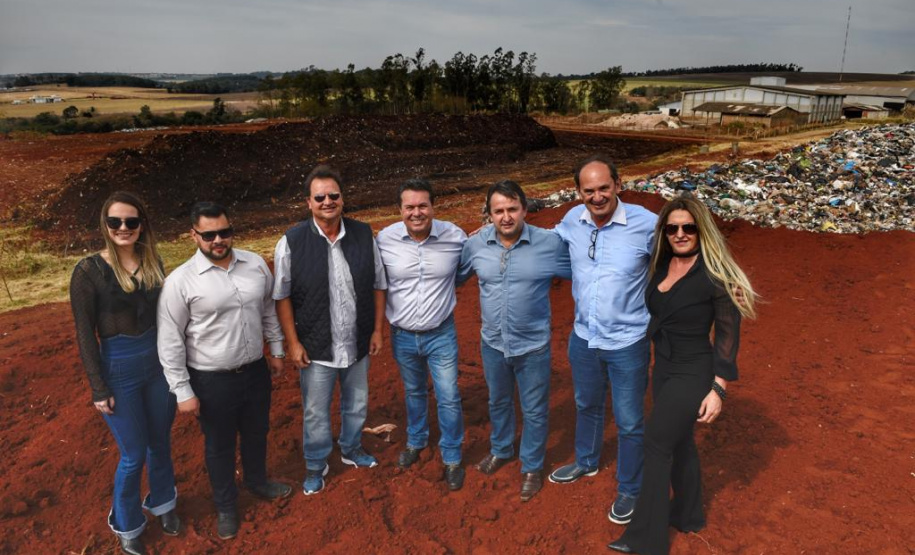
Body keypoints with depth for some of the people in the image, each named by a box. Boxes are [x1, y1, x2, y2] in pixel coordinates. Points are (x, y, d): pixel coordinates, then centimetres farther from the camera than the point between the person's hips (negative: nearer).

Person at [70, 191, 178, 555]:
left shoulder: (152, 262, -1)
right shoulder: (89, 271, -13)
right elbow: (85, 334, -10)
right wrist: (99, 389, -10)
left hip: (159, 362, 4)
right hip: (119, 369, -4)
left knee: (160, 443, 19)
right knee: (134, 454, 8)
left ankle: (162, 503, 45)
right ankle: (126, 525, 34)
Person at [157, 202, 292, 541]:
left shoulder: (256, 264, -5)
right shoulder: (180, 281, -17)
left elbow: (269, 309, 10)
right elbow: (170, 341, -12)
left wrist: (276, 349, 13)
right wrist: (182, 391, -11)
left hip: (256, 370, 4)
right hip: (211, 380, -4)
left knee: (256, 433, 24)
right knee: (219, 446, 17)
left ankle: (257, 481, 53)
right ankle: (225, 507, 41)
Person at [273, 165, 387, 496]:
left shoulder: (364, 235, -6)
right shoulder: (292, 242, -13)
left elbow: (378, 285, 3)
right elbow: (282, 297, -8)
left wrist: (377, 330, 3)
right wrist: (293, 343, -9)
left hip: (358, 344, 3)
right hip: (316, 347, -2)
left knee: (357, 404, 22)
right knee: (316, 412, 13)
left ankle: (352, 450, 48)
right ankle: (316, 465, 37)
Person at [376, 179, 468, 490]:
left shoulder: (454, 236, -13)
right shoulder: (385, 239, -12)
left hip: (441, 334, -1)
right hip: (402, 335, 2)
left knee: (449, 399, 5)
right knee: (414, 392, 23)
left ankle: (452, 459, 27)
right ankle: (416, 441, 48)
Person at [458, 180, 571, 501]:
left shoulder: (550, 243, -16)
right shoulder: (475, 245, -7)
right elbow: (454, 276, 8)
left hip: (533, 346, -3)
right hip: (492, 343, 3)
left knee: (534, 410, 14)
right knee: (498, 402, 25)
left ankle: (532, 467, 38)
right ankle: (501, 450, 51)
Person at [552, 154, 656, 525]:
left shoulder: (647, 224, -21)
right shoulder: (572, 220, -6)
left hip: (627, 343, -4)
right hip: (583, 337, 5)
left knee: (629, 422, 13)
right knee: (587, 405, 27)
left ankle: (629, 490, 38)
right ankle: (586, 462, 54)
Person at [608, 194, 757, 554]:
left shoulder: (715, 273, -17)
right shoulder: (663, 264, 1)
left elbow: (728, 333, -15)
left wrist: (719, 389, -17)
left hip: (692, 375, -7)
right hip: (663, 368, 7)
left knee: (656, 445, -1)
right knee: (679, 442, 20)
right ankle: (688, 515, 41)